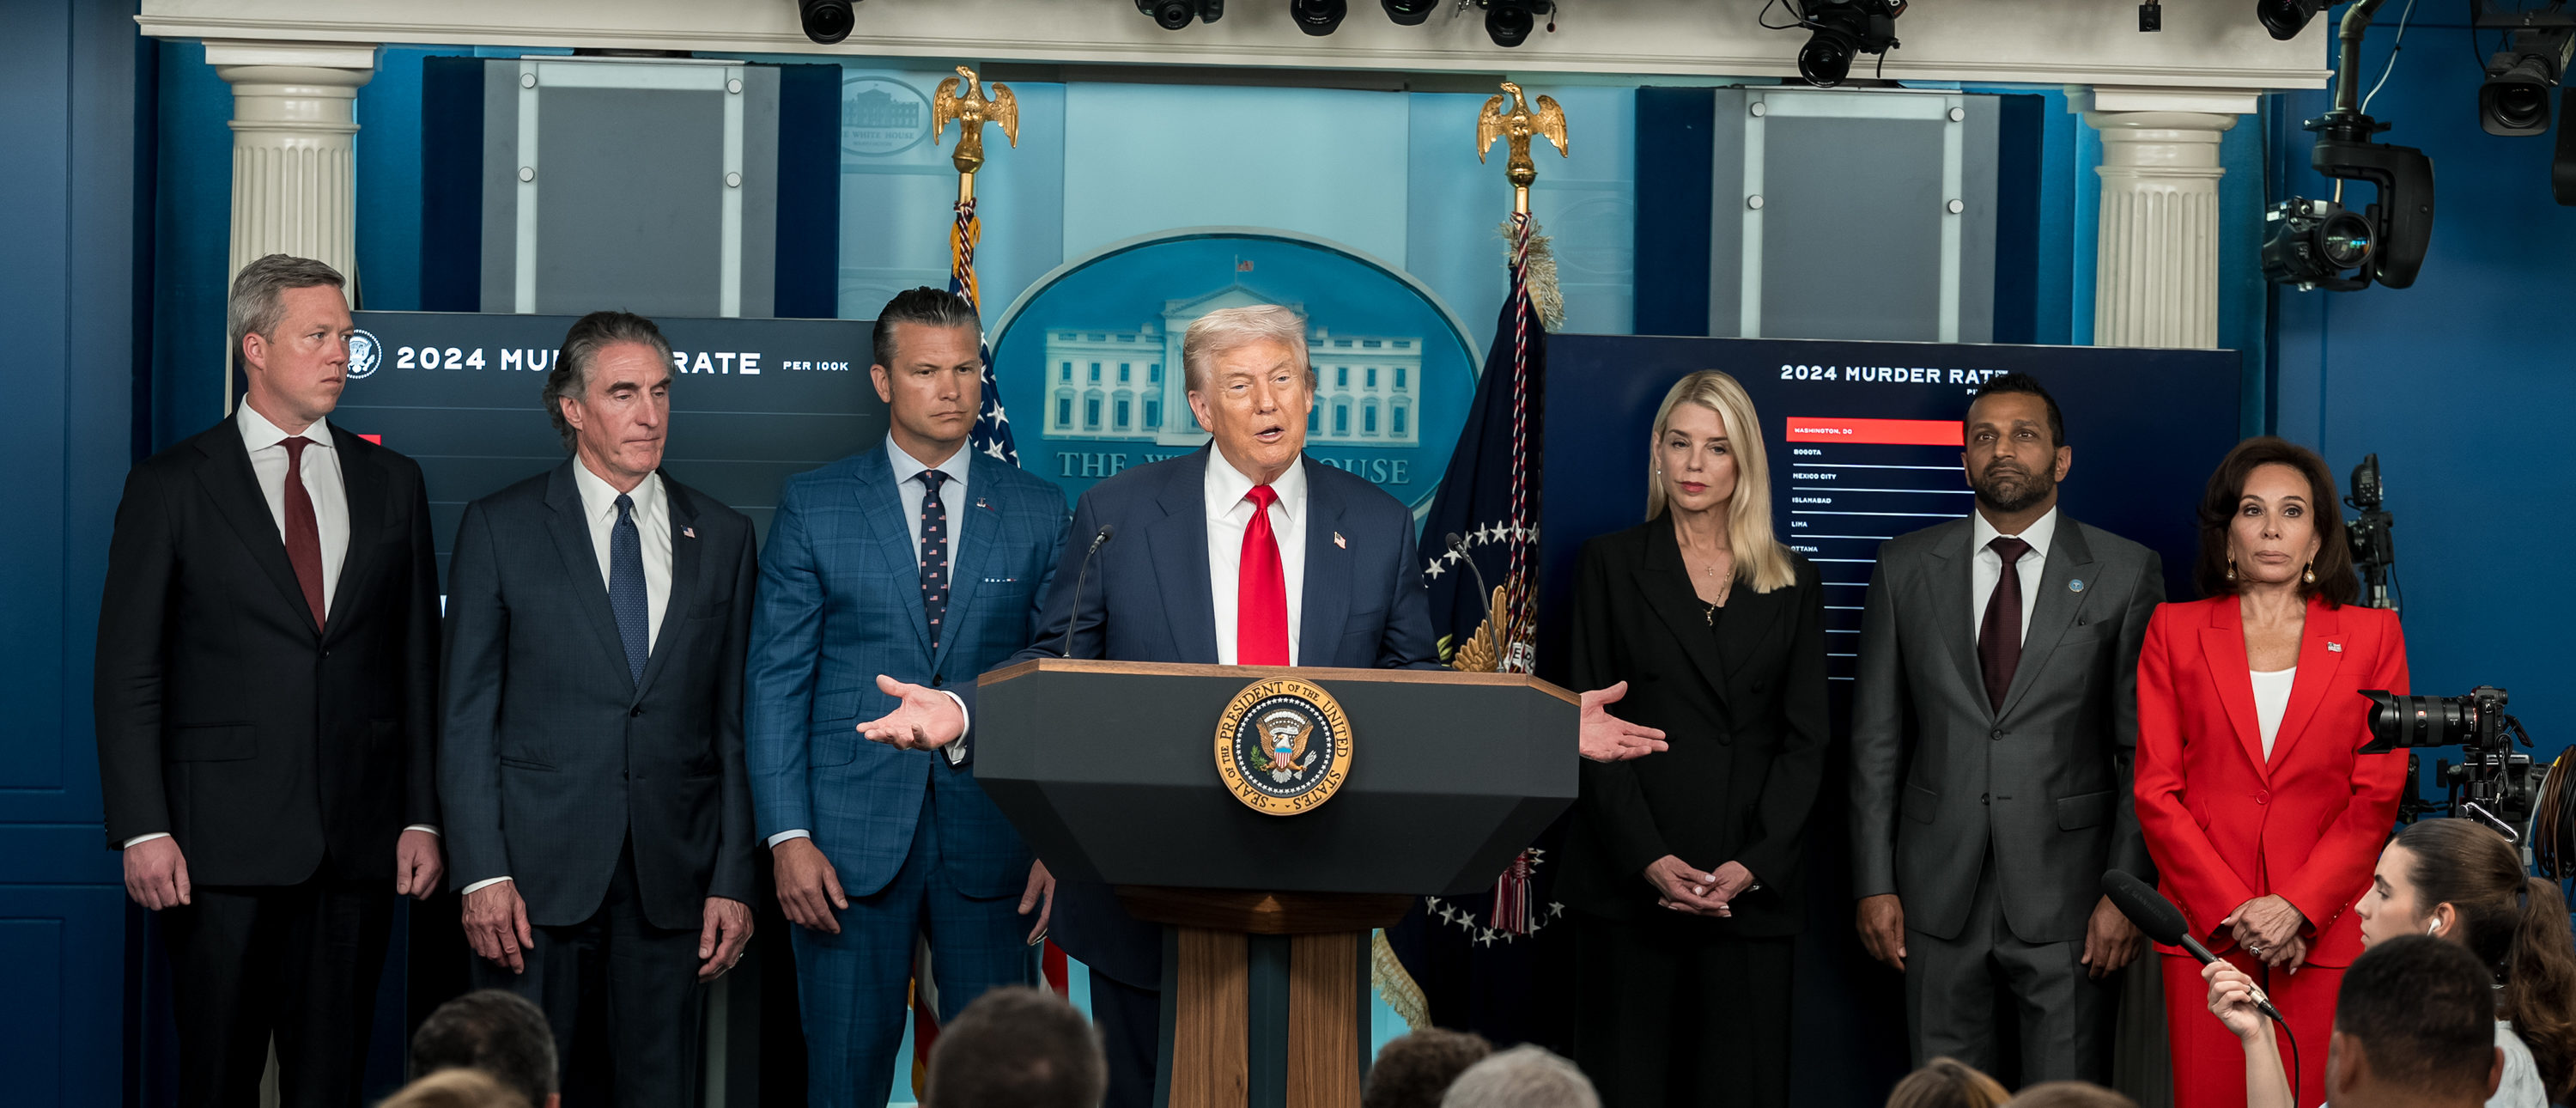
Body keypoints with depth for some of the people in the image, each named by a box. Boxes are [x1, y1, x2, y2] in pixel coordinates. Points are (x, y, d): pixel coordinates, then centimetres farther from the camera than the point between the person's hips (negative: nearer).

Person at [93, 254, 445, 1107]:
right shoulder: (171, 486, 1)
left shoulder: (392, 484, 12)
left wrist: (423, 816, 5)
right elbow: (128, 674, -2)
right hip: (222, 843, -3)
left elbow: (419, 662, 12)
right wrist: (143, 831, -10)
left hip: (356, 844, 3)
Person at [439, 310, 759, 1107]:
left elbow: (733, 722, 9)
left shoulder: (721, 537, 10)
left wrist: (733, 881, 3)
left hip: (671, 875, 2)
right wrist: (483, 874, -8)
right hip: (540, 868, -2)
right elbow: (467, 717, 0)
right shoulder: (500, 527, 2)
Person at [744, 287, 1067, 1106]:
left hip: (992, 832, 1)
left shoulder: (1037, 511, 7)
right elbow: (777, 678, 2)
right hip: (853, 838, -1)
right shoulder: (813, 508, 4)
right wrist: (788, 837, -7)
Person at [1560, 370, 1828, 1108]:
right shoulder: (1612, 565, 6)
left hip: (1752, 889, 1)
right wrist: (1648, 860, -11)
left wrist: (1753, 864, -8)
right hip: (1630, 883, -1)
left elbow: (1804, 741, 7)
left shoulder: (1792, 583, 11)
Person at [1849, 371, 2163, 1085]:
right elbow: (1875, 738, 8)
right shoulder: (1906, 568, 8)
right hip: (1939, 893, 2)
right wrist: (1874, 883, 2)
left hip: (2067, 894, -2)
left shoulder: (2125, 573, 2)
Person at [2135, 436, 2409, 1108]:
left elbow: (2377, 797, 2)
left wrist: (2296, 907, -10)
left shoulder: (2371, 636, 8)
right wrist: (2231, 911, -7)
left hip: (2327, 928, 0)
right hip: (2205, 927, 1)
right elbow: (2157, 790, 4)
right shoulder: (2175, 632, 9)